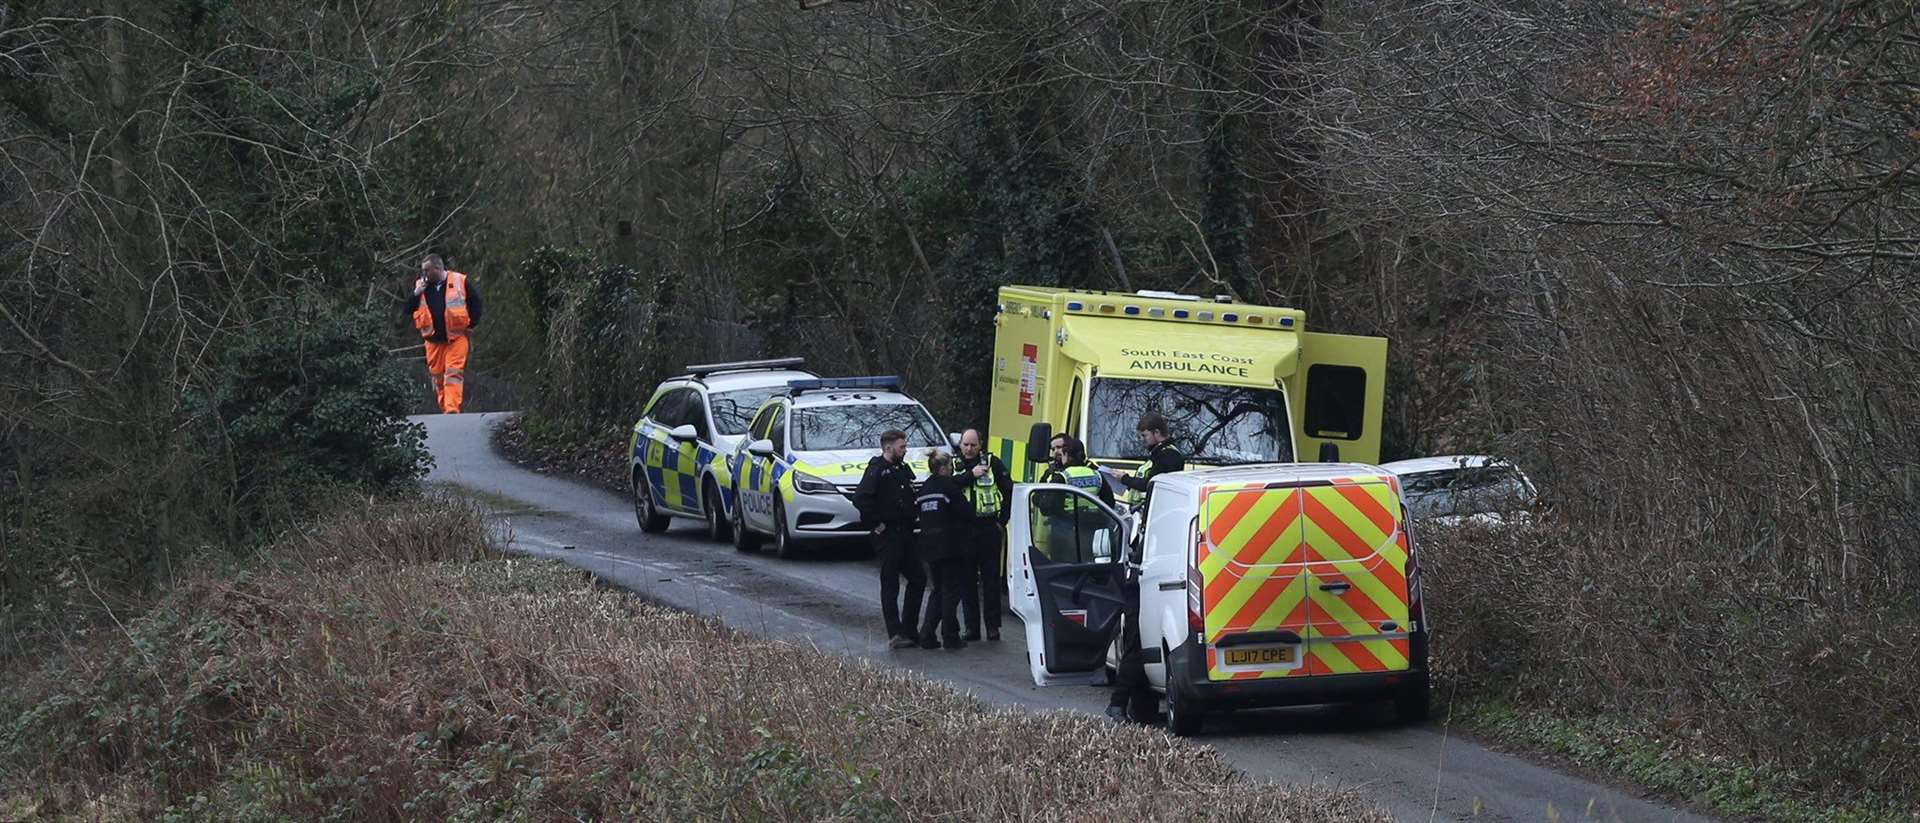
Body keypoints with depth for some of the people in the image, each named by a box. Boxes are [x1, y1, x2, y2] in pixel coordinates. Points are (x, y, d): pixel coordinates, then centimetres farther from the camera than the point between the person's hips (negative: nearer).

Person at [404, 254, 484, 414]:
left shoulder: (460, 282, -2)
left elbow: (476, 303, 6)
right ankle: (444, 409, 15)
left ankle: (452, 408, -20)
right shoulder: (421, 286, 8)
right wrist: (416, 294, -8)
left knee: (453, 374, -13)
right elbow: (409, 310, 7)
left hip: (456, 337, -4)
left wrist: (471, 326, 0)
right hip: (433, 339, 4)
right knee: (437, 376, 5)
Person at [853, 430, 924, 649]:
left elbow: (913, 497, 27)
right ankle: (895, 633, -3)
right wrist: (874, 524, -19)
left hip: (905, 532, 9)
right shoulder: (876, 470, -12)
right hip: (887, 535, -9)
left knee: (918, 578, 11)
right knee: (890, 584, -4)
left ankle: (908, 629, 19)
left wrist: (915, 516, 12)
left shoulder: (903, 470, 13)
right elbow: (860, 499, -23)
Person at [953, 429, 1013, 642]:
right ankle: (971, 627, 9)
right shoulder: (953, 465, 8)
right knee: (967, 580, 3)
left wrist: (1002, 519, 0)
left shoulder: (992, 463, 5)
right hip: (963, 529, 1)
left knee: (992, 579, 0)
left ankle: (993, 626, 6)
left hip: (989, 529, -1)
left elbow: (1009, 491, 6)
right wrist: (970, 475, -16)